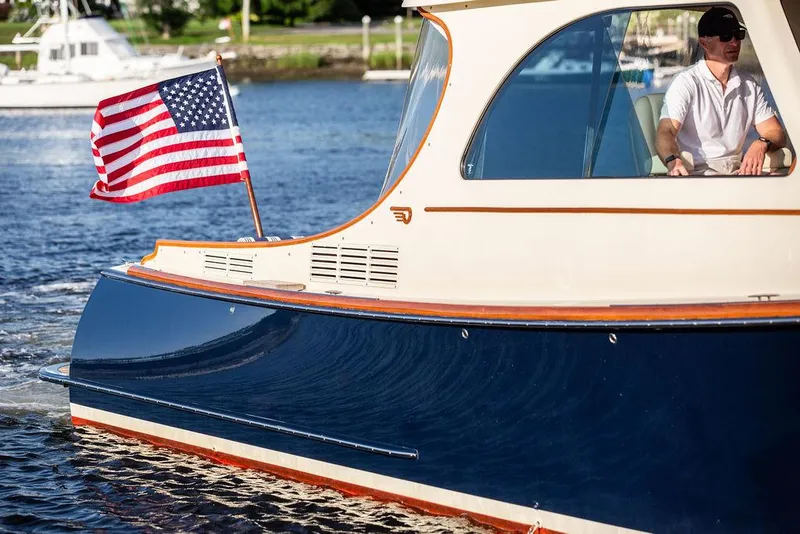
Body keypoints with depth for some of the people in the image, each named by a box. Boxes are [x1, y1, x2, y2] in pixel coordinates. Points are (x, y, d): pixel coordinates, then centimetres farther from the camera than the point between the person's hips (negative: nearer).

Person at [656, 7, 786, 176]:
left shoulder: (749, 85, 16)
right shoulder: (687, 82, -2)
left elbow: (776, 133, 11)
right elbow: (666, 131, -15)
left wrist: (762, 144, -16)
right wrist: (673, 161, -40)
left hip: (738, 170, 6)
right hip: (696, 173, -6)